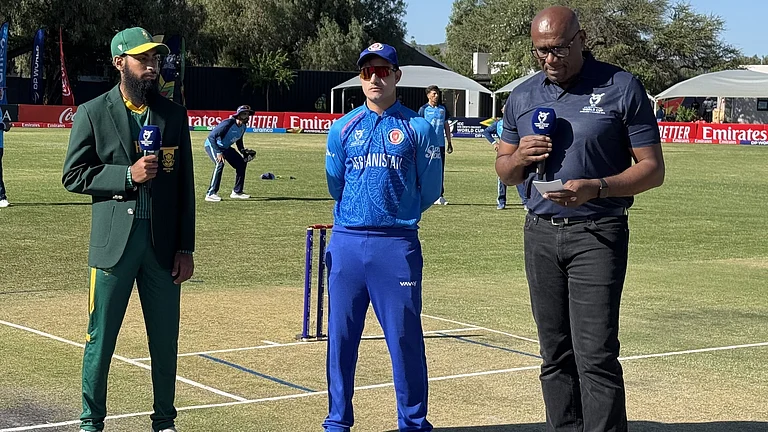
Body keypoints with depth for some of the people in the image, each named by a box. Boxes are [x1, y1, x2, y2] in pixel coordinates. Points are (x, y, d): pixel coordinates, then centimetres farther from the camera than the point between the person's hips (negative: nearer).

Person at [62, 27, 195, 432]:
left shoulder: (174, 115, 8)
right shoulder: (93, 113, 1)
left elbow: (185, 186, 8)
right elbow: (73, 176, -1)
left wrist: (186, 247, 4)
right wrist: (127, 175, -14)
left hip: (163, 242, 2)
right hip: (113, 241, -2)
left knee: (165, 340, 7)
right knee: (100, 337, 4)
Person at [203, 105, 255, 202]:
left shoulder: (243, 126, -5)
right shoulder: (228, 123, -31)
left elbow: (239, 140, 14)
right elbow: (211, 136, -33)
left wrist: (243, 151, -3)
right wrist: (218, 152, -37)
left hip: (225, 147, 9)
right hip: (212, 145, -9)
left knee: (241, 163, 5)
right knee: (220, 164, -31)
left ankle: (237, 192, 17)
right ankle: (211, 194, -30)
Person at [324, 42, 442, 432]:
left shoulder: (417, 128, 2)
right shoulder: (342, 128, 10)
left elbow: (430, 189, 6)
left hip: (397, 244, -3)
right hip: (346, 242, 3)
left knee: (405, 335, -2)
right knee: (340, 334, 6)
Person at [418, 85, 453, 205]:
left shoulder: (443, 108, 12)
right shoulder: (423, 109, -1)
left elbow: (446, 126, 18)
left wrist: (449, 143, 16)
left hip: (440, 144, 4)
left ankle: (440, 196, 8)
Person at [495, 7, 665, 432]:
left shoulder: (621, 88, -4)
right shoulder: (522, 97, 10)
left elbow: (652, 168, -5)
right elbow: (504, 170, 19)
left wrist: (597, 188, -21)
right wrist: (520, 157, -5)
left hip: (597, 234, -5)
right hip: (540, 233, 5)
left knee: (596, 356, -11)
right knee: (555, 356, 7)